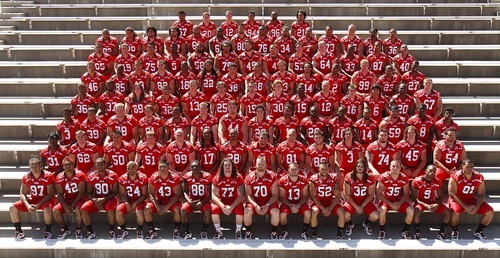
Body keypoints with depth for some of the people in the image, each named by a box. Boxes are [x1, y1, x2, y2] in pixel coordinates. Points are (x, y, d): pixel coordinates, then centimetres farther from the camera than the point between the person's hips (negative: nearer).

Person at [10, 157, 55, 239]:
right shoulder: (26, 177, -4)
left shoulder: (48, 176, -17)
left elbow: (50, 194, -16)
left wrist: (38, 204, -25)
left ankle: (48, 231, -14)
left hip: (45, 200, -5)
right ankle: (19, 231, 3)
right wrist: (27, 205, -20)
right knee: (12, 208, -11)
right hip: (32, 200, 5)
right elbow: (22, 194, -3)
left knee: (47, 209, -39)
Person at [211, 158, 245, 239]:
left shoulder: (238, 177, -9)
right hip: (222, 202, 1)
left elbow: (241, 195, -12)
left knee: (240, 211, -32)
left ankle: (238, 232, -5)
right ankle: (218, 232, -5)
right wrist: (222, 206, -27)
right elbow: (214, 195, -9)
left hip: (235, 202, -1)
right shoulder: (217, 178, -6)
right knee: (214, 210, -28)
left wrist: (231, 207, -26)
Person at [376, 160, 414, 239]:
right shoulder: (384, 177, -19)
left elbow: (406, 194, -1)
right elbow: (379, 194, -14)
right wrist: (391, 204, -22)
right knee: (382, 209, -35)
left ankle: (405, 231, 3)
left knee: (411, 210, -21)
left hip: (398, 201, 3)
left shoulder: (404, 178, -11)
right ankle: (382, 231, -9)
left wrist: (400, 203, -19)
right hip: (386, 200, -3)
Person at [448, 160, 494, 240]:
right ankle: (454, 231, -4)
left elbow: (481, 194, -1)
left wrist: (477, 207, -17)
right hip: (458, 200, -5)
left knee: (490, 212, -11)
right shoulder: (455, 177, -19)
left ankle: (479, 231, 10)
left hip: (472, 200, 5)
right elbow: (452, 194, -20)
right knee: (455, 212, -35)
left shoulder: (479, 177, -6)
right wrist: (465, 207, -25)